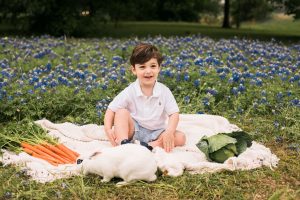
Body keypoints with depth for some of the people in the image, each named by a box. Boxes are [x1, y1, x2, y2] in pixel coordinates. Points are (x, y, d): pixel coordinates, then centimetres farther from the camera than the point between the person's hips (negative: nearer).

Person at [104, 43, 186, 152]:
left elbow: (174, 113, -9)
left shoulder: (164, 91, -5)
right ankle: (123, 143, -35)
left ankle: (149, 146, -33)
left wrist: (169, 131, -28)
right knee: (122, 112, -24)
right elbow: (111, 109, -8)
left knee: (181, 137, -21)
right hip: (134, 130, -1)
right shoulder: (130, 91, -8)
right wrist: (108, 129, -26)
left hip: (156, 133, 1)